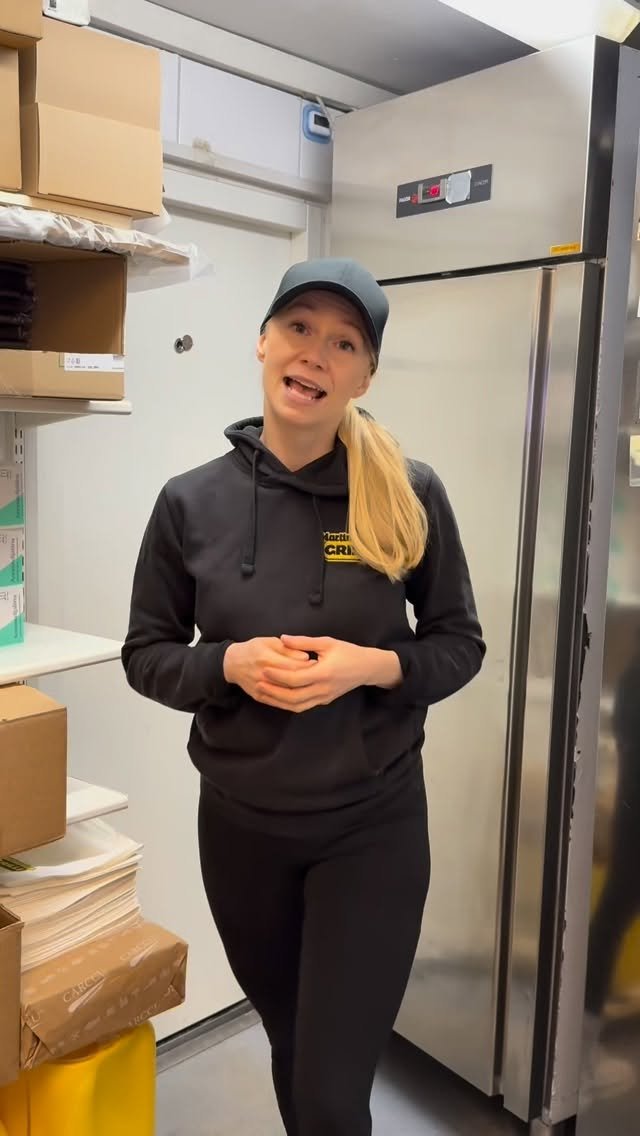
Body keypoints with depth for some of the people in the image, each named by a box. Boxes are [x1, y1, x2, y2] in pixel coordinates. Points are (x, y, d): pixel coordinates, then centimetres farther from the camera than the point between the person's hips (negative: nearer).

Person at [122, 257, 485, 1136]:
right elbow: (147, 655, 1)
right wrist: (232, 664, -18)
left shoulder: (410, 495, -10)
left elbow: (460, 645, -1)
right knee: (290, 1044, 24)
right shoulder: (192, 501, -6)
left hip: (373, 824, -2)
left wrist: (373, 666, -20)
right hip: (240, 822, 3)